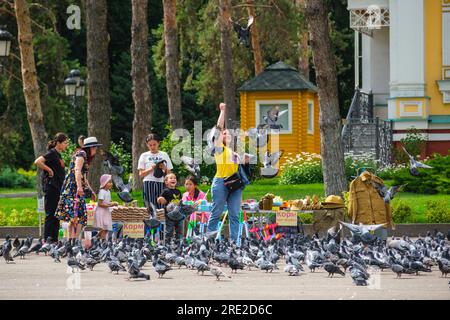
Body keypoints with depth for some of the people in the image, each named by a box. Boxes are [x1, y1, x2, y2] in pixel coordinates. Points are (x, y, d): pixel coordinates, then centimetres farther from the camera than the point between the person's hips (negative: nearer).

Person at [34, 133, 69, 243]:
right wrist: (49, 170, -16)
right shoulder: (52, 153, -11)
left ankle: (54, 240, 14)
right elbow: (38, 162, -24)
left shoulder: (58, 155, 17)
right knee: (50, 215, -9)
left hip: (58, 188, 10)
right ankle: (47, 240, -8)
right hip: (51, 187, -10)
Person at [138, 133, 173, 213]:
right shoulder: (144, 156, 10)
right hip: (149, 184, -1)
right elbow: (141, 174, 6)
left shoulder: (164, 155, 13)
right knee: (150, 207, -9)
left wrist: (164, 168, -8)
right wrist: (151, 169, -9)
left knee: (162, 207, -7)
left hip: (161, 183, 1)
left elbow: (169, 173, 12)